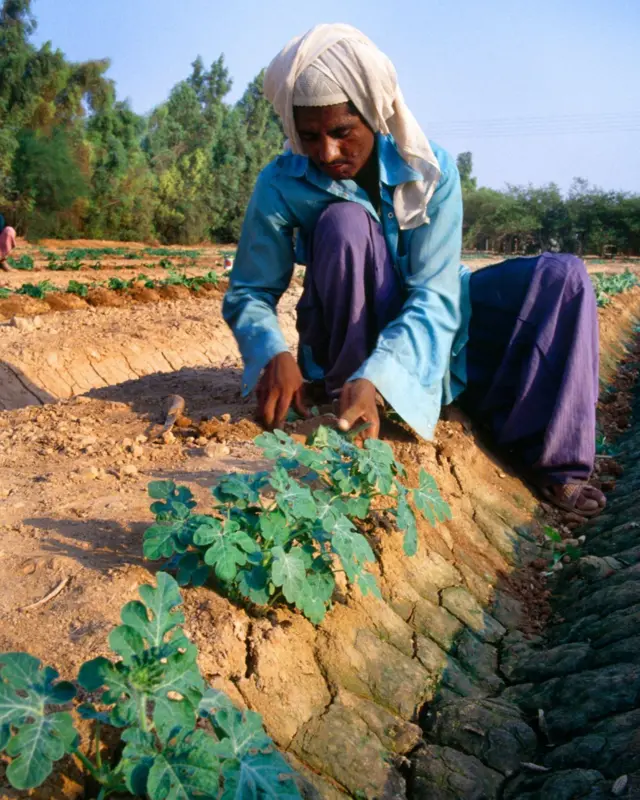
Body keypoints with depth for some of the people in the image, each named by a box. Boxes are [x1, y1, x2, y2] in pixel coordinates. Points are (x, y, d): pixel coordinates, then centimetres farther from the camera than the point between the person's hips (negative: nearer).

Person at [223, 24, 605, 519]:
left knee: (561, 276, -15)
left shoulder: (430, 170, -18)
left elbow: (435, 296, -26)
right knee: (344, 222, -31)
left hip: (424, 329, 2)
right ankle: (351, 412, -21)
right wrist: (274, 354, -36)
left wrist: (375, 377, -42)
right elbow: (248, 294, -13)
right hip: (347, 337, -2)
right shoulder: (282, 186, -18)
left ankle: (551, 458, -14)